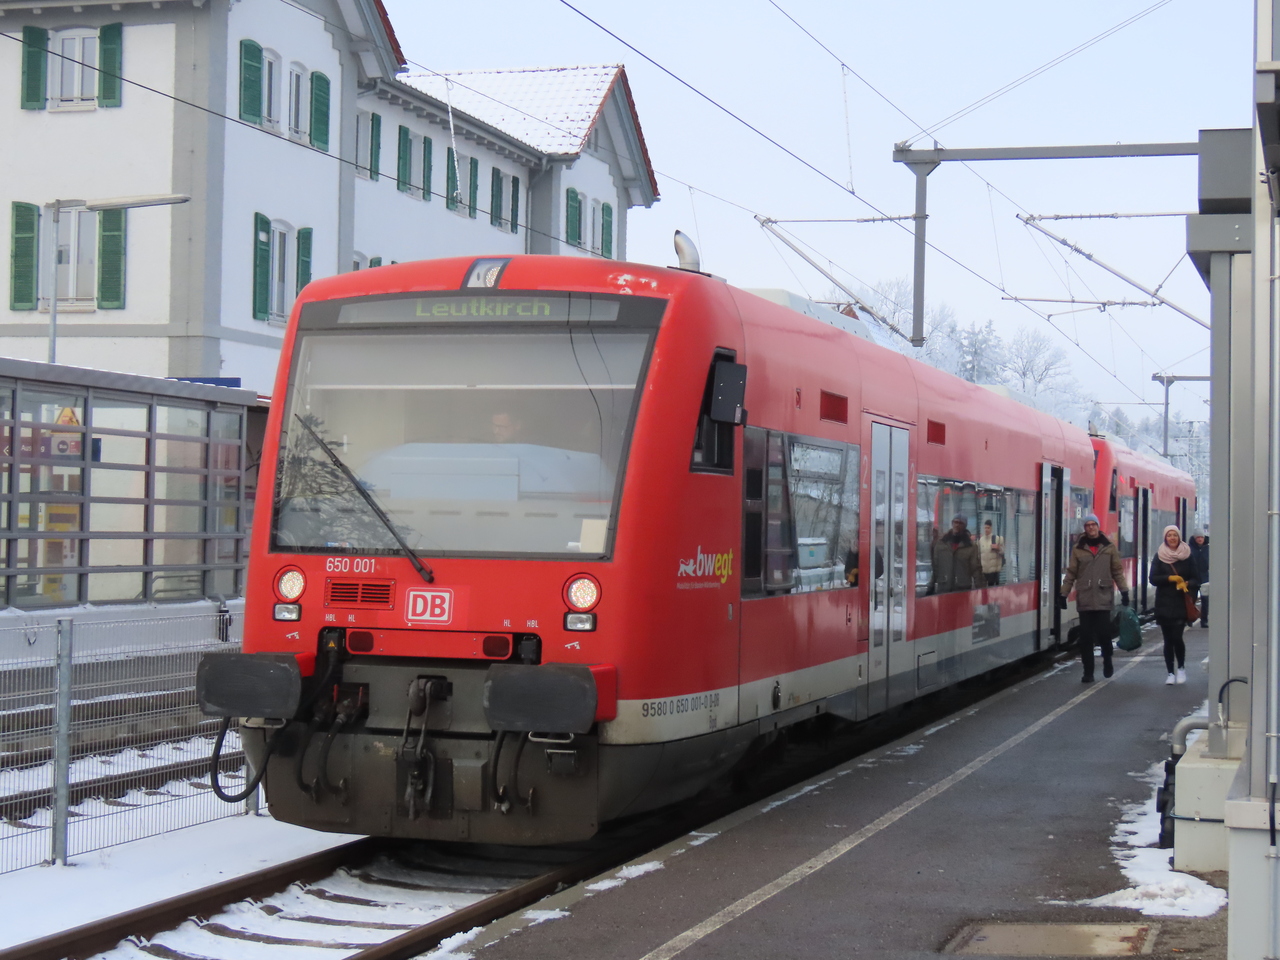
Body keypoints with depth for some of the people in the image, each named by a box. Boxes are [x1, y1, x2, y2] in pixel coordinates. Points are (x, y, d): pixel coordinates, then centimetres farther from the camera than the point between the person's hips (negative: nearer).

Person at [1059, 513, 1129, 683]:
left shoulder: (1109, 547, 6)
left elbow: (1117, 571, 8)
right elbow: (1071, 573, 7)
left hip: (1103, 598, -1)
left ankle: (1107, 662, 23)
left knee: (1104, 634, -4)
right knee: (1086, 637, 2)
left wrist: (1124, 591, 3)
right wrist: (1063, 594, 4)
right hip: (1084, 599, 1)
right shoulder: (1078, 549, 5)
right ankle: (1088, 672, 9)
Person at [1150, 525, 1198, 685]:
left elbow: (1195, 578, 7)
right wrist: (1170, 578, -15)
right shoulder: (1159, 556, 4)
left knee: (1177, 637, -11)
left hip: (1181, 603, -1)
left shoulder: (1187, 556, 4)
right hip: (1164, 604, 1)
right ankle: (1170, 673, 12)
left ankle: (1181, 668, 10)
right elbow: (1153, 578, -1)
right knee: (1168, 640, 3)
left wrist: (1187, 584, -14)